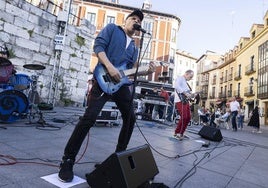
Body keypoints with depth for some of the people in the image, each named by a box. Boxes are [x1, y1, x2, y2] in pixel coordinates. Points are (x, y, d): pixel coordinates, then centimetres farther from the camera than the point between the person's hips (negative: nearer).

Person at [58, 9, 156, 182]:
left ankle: (120, 153, 28)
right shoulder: (112, 28, 10)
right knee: (89, 118, -15)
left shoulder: (134, 47, 24)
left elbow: (131, 71, 18)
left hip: (121, 83, 7)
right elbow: (98, 45, -6)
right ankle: (68, 161, -1)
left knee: (130, 118, 9)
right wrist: (110, 67, -19)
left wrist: (147, 71, 1)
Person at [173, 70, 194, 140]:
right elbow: (177, 86, -21)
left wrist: (190, 95, 11)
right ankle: (177, 133, -3)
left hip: (186, 101, 10)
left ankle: (181, 133, 17)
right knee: (183, 117, -16)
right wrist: (185, 93, -21)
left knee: (188, 117, 7)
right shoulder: (180, 78, -2)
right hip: (180, 101, -10)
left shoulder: (185, 82, 27)